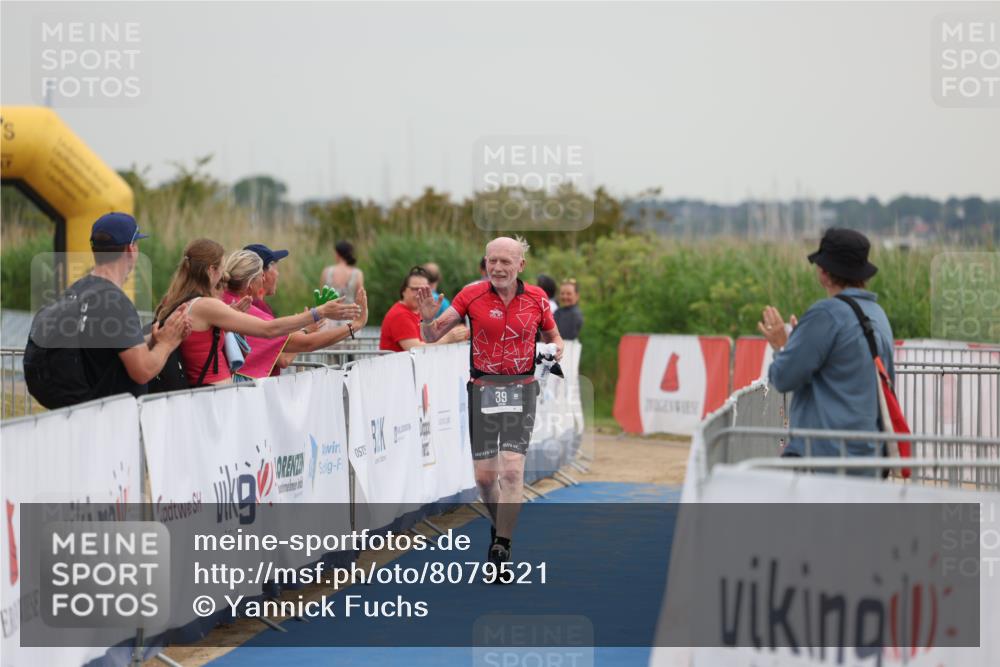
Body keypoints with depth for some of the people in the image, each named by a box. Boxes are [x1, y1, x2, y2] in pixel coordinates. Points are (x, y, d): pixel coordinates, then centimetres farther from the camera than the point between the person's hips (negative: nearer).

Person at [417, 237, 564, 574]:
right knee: (484, 475, 3)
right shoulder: (471, 295, -4)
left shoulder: (537, 299, 0)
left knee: (512, 469, -14)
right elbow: (432, 337, -1)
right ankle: (499, 523, 33)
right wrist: (428, 318, -23)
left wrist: (557, 348, -5)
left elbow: (552, 335, 17)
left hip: (521, 390, -1)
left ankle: (501, 547, -9)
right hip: (482, 390, 1)